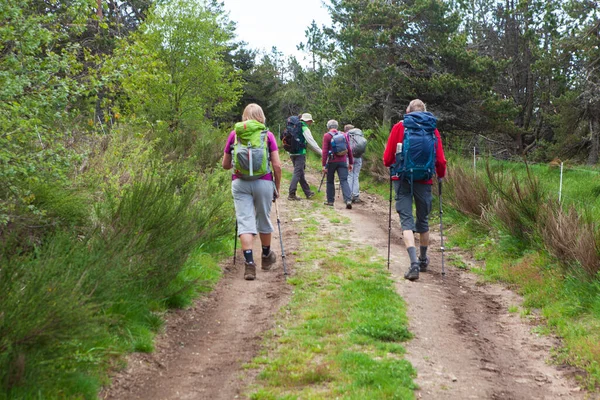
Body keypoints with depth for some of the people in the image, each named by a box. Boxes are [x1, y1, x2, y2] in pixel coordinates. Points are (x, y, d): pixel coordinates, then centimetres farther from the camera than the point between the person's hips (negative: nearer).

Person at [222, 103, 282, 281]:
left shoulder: (234, 134, 7)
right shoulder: (267, 135, 3)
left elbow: (225, 164, 12)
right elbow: (277, 165, -1)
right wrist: (277, 187, 10)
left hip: (239, 182, 0)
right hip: (263, 182, 0)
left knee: (245, 221, -1)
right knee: (263, 220, 15)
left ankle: (249, 263, -12)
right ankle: (266, 256, 34)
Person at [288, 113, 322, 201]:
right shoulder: (305, 129, -8)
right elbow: (312, 142, -11)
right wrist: (321, 152, -6)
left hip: (292, 153, 8)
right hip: (300, 153, -8)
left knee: (301, 173, 14)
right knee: (297, 173, -7)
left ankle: (308, 193, 24)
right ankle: (291, 194, -11)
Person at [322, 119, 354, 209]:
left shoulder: (327, 136, -3)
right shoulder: (344, 135, 8)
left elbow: (325, 151, -9)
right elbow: (349, 150, 8)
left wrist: (324, 165, -9)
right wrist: (351, 162, 14)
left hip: (331, 161, -2)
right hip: (343, 161, 2)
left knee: (330, 181, 14)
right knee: (344, 181, -3)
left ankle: (330, 201, 19)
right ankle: (348, 200, -18)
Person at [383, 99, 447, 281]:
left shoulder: (399, 127, 2)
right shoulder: (433, 129, 4)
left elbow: (387, 158, 0)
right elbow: (440, 160, 0)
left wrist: (390, 165, 23)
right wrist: (441, 175, 20)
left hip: (402, 179, -1)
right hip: (424, 179, 2)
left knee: (406, 220, -4)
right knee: (423, 220, 16)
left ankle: (414, 263, -20)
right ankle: (423, 260, 33)